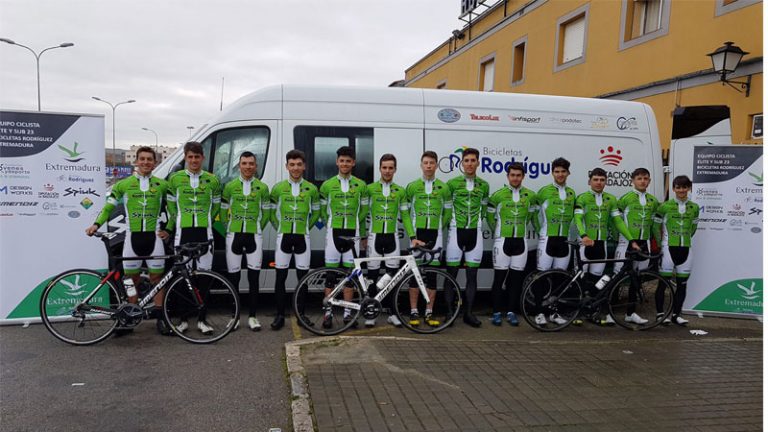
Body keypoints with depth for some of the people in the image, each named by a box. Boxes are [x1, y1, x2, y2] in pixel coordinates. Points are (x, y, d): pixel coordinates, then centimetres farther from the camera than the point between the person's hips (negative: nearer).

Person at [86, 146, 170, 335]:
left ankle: (160, 317, 9)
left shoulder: (162, 185, 7)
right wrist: (96, 224, -6)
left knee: (157, 278, 3)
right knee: (132, 279, 6)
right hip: (132, 236, 0)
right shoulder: (123, 184, 6)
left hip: (154, 236, 0)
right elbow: (108, 207, 8)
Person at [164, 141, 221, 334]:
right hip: (183, 232, 0)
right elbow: (171, 206, 11)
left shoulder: (212, 180, 5)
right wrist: (172, 226, 10)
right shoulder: (175, 179, 4)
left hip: (204, 233, 0)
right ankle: (183, 319, 15)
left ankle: (202, 319, 12)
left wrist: (205, 222, 10)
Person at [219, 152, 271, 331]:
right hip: (234, 235, 1)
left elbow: (266, 212, 10)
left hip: (254, 236, 0)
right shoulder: (230, 186, 4)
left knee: (254, 277, 0)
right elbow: (223, 210, 10)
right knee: (233, 277, 5)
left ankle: (252, 316, 8)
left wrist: (258, 228, 6)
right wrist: (229, 227, 6)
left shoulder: (262, 187, 4)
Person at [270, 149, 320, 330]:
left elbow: (316, 212, 13)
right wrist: (278, 228, 2)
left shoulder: (311, 189, 3)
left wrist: (307, 227, 5)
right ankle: (280, 315, 10)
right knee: (280, 277, 1)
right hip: (284, 237, 0)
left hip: (302, 237, 0)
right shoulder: (278, 188, 2)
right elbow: (270, 211, 10)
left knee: (303, 277, 5)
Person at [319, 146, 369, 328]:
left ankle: (347, 312, 13)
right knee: (331, 273, -1)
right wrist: (330, 227, 6)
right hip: (334, 233, -1)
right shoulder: (327, 185, 4)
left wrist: (363, 235, 9)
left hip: (352, 233, 1)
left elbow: (364, 212, 10)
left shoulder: (360, 185, 6)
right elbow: (322, 211, 11)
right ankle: (328, 312, 6)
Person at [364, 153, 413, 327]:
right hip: (374, 236, -2)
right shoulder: (370, 188, 1)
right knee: (373, 275, 2)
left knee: (393, 275, 5)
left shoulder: (400, 190, 7)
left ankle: (392, 313, 15)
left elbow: (405, 215, 6)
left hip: (392, 236, 2)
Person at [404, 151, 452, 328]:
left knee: (432, 273, 4)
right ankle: (414, 312, 7)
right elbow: (405, 212, -1)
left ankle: (429, 313, 11)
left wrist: (438, 229, 6)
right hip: (417, 234, -1)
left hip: (435, 235, 1)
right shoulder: (412, 186, 1)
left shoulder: (443, 188, 5)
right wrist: (412, 235, -9)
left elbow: (448, 212, 12)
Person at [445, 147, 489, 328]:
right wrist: (451, 224, 4)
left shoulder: (484, 185, 7)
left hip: (475, 232, 2)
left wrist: (475, 221, 12)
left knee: (472, 275, 5)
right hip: (456, 231, -2)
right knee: (451, 274, 0)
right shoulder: (452, 183, -1)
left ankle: (468, 313, 13)